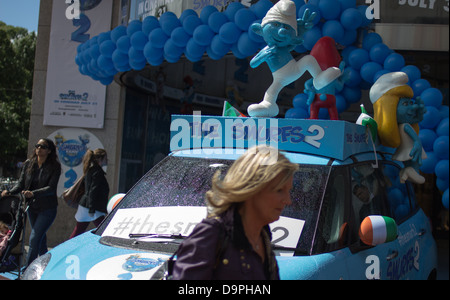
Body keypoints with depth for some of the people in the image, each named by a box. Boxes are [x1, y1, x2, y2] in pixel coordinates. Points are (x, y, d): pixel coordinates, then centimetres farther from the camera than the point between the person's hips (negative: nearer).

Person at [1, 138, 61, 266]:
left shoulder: (54, 166, -11)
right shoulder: (28, 164, 4)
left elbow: (51, 188, -18)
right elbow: (21, 183, 4)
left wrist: (33, 193, -32)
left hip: (47, 208, -5)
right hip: (32, 207, 5)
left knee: (34, 238, -12)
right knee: (40, 239, 17)